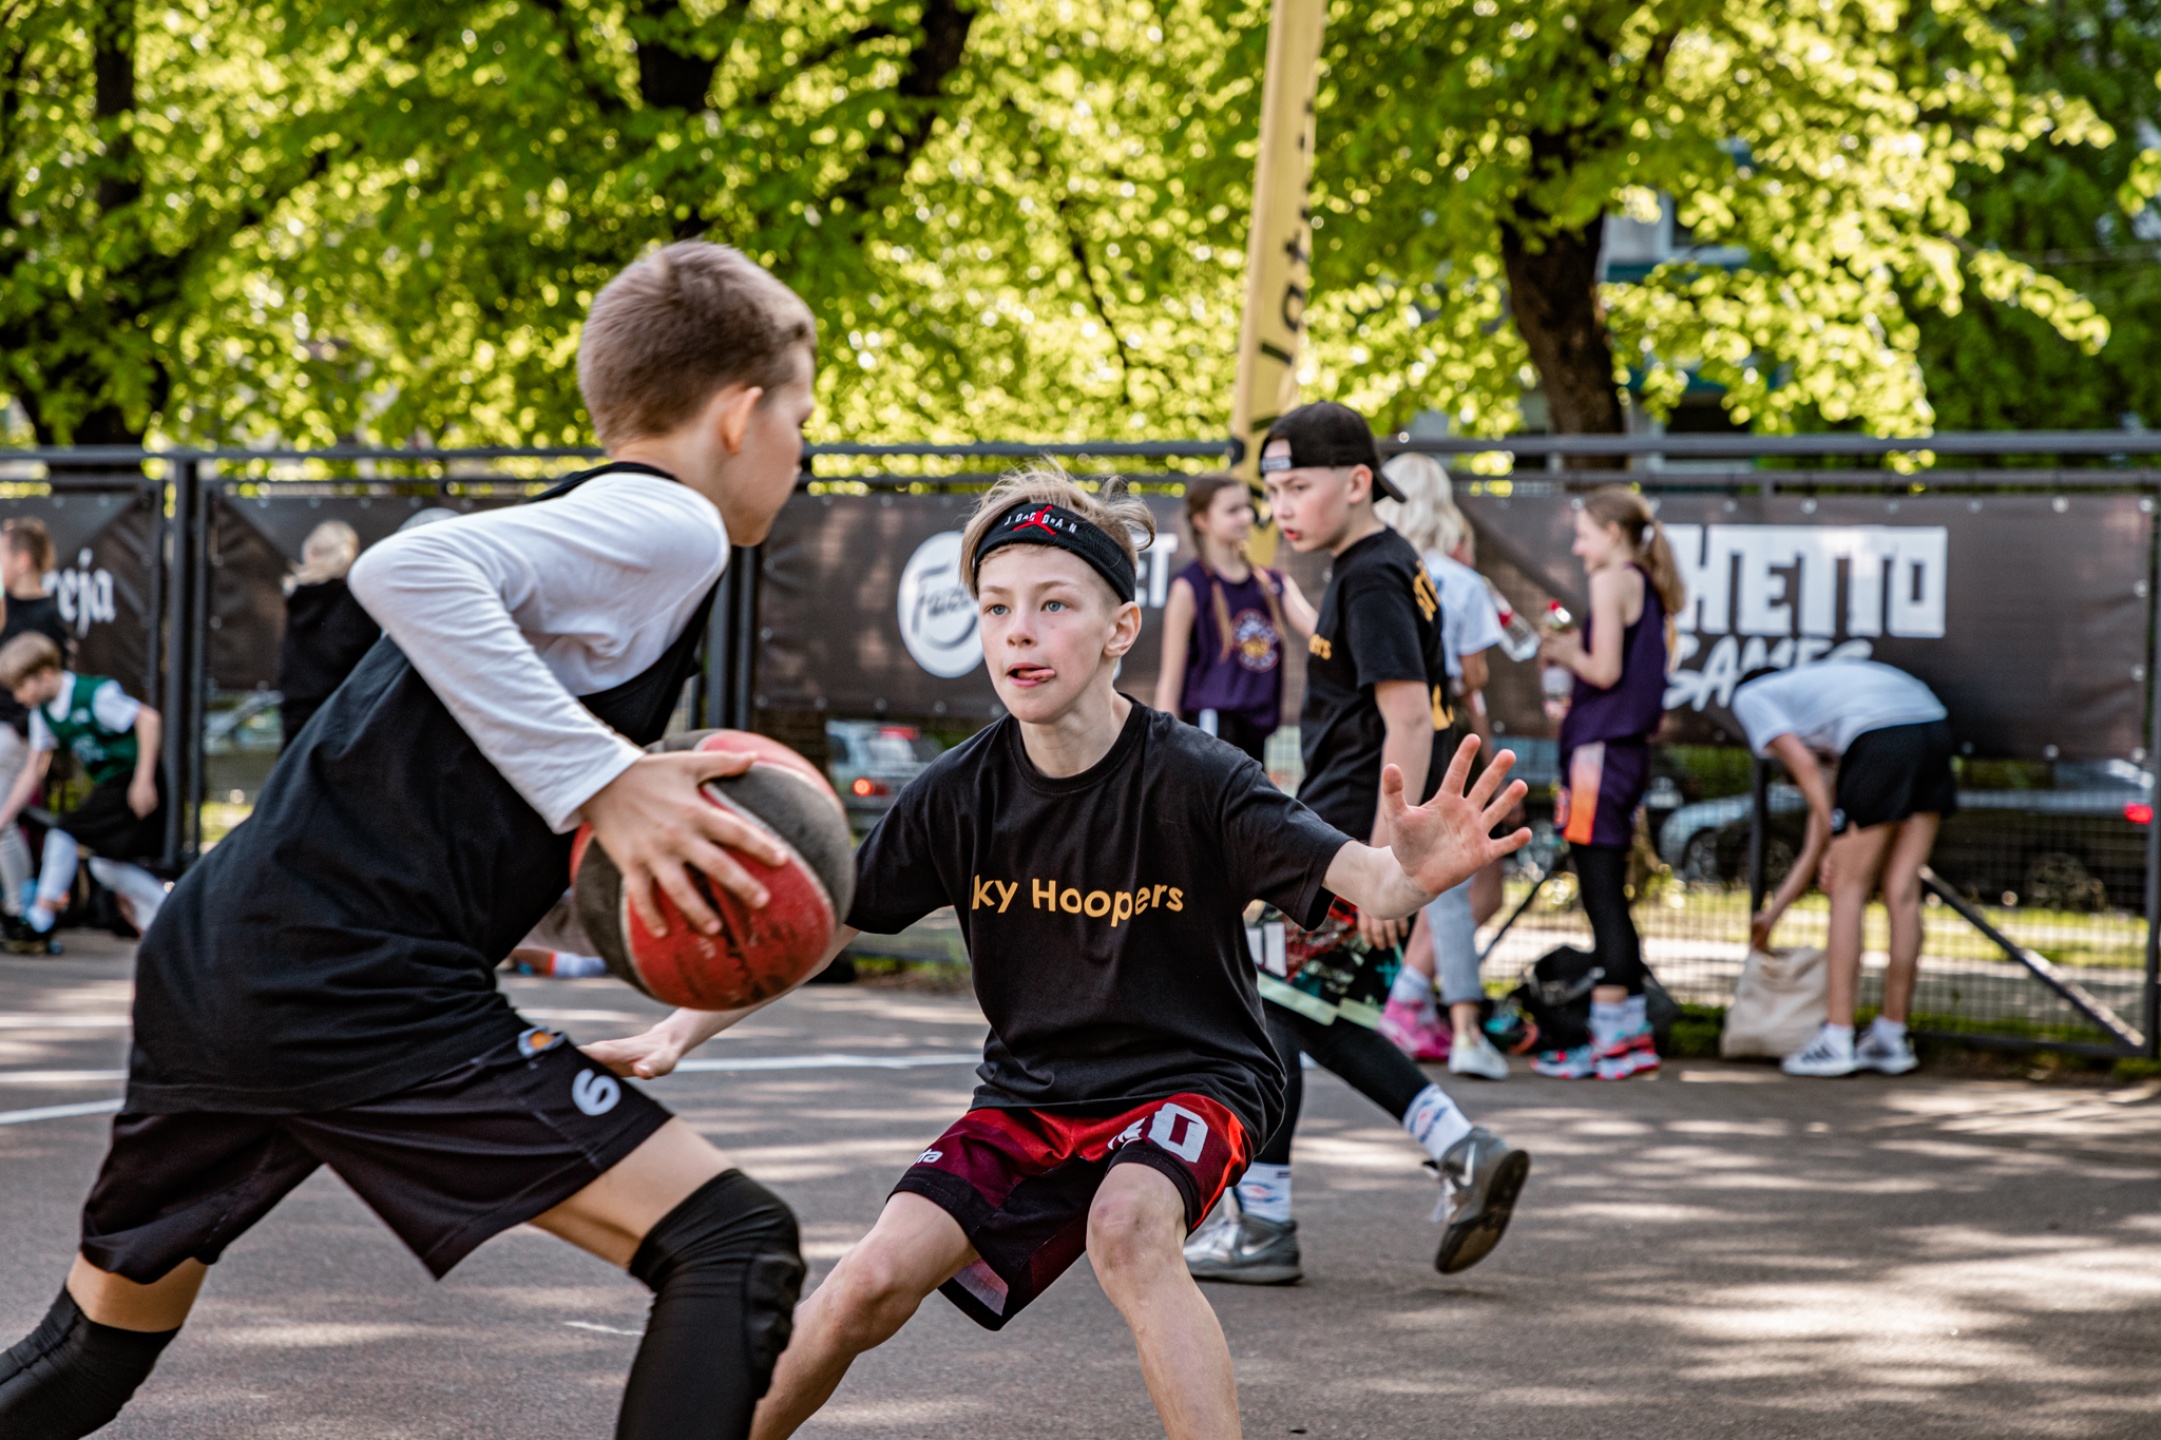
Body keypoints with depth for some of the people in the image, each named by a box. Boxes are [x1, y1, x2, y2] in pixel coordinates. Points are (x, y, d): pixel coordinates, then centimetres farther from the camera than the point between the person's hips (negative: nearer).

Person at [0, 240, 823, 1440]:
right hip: (361, 991, -10)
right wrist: (602, 782, -20)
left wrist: (657, 823, 12)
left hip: (207, 957, 10)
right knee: (735, 1249, -9)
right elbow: (409, 569, -21)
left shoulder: (573, 520, 23)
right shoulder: (672, 527, -5)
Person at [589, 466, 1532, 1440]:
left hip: (1191, 1077, -3)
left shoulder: (1192, 780, -20)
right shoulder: (959, 793, -10)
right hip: (1029, 1095, 4)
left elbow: (1361, 886, -28)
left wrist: (1413, 874, -53)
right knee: (874, 1282, -11)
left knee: (1127, 1228, -35)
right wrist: (679, 1031, -11)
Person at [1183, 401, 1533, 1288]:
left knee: (1274, 1009, -2)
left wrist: (1382, 860, -24)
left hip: (1350, 838, -10)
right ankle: (1467, 1155, 6)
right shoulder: (1383, 569, 17)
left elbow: (1408, 721, -21)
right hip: (1348, 837, 10)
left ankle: (1261, 1228, 3)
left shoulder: (1372, 579, -14)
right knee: (1325, 1022, 13)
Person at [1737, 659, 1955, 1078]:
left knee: (1848, 890, 1)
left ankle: (1837, 1040, 3)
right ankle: (1891, 1038, 16)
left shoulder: (1750, 699, 20)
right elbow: (1817, 841, 36)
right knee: (1901, 889, 11)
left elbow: (1803, 765, -1)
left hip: (1880, 738, -7)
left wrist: (1835, 843, -1)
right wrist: (1773, 912, 43)